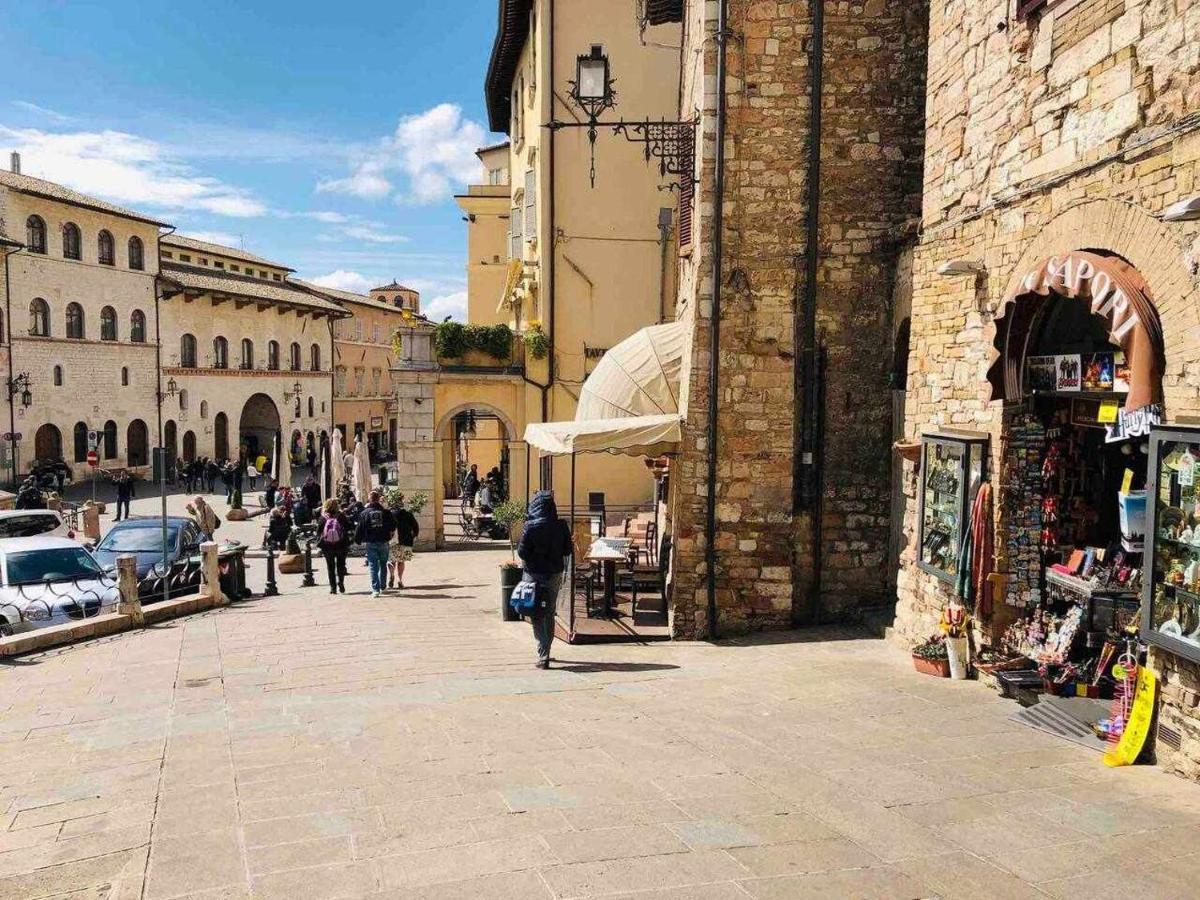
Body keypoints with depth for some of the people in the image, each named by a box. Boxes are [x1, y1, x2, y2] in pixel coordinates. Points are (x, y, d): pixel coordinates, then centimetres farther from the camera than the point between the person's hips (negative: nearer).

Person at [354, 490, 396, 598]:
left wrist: (357, 540, 11)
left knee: (373, 566, 2)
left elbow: (360, 528, -3)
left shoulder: (364, 513, -4)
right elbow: (393, 526, 4)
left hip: (370, 543, -1)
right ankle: (382, 587, 20)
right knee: (383, 565, 17)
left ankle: (375, 589, -4)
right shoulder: (385, 512, -3)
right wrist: (390, 533, 23)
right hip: (383, 542, 1)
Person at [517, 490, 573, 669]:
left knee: (537, 616, 4)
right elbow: (567, 551, 1)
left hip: (534, 575, -3)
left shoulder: (530, 527, -15)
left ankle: (543, 656, -5)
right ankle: (544, 653, 30)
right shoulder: (561, 526, -6)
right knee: (549, 614, 18)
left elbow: (522, 552, -13)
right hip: (555, 574, 3)